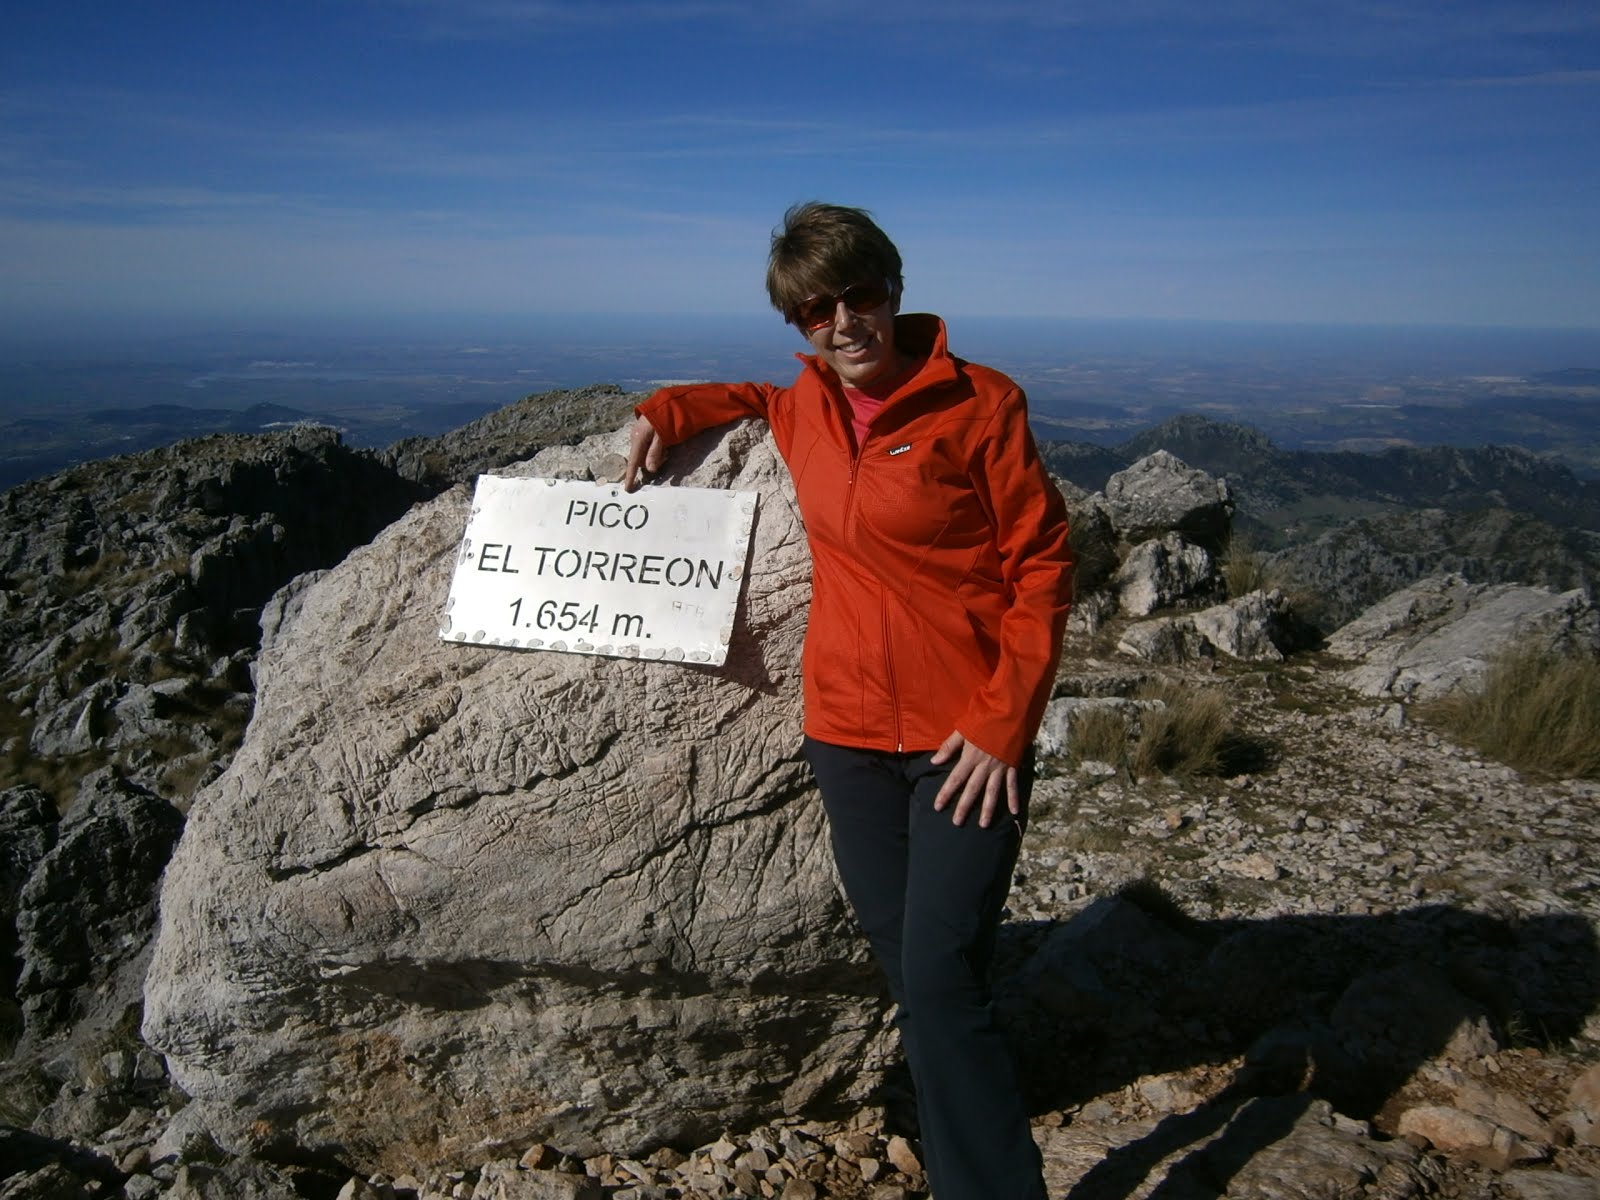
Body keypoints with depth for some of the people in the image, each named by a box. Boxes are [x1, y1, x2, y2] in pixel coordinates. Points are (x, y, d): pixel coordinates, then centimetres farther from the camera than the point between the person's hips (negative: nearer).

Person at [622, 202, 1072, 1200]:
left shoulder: (978, 405, -8)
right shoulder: (806, 410, 8)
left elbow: (1042, 565, -7)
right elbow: (756, 399, 32)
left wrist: (1003, 724, -13)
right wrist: (664, 413, 14)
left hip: (968, 741, -4)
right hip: (850, 736, 5)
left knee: (939, 978, -8)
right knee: (911, 974, 10)